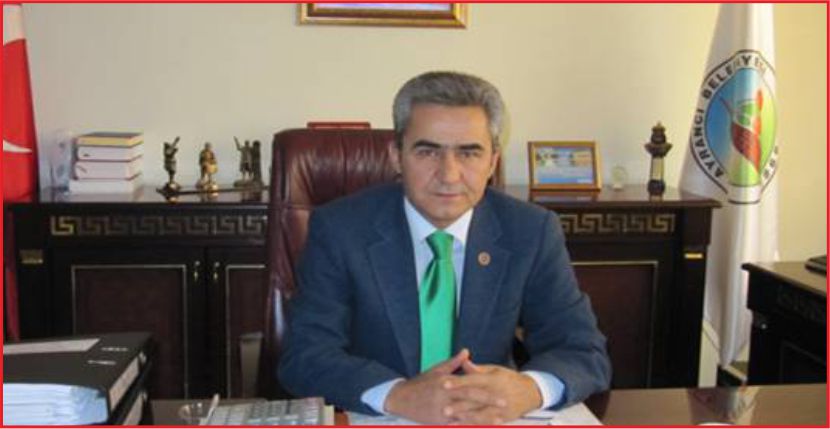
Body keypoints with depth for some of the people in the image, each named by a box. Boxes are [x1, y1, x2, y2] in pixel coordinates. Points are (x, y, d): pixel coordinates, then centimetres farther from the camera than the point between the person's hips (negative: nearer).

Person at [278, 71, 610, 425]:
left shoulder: (532, 232, -4)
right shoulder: (339, 229, -8)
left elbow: (586, 353, -4)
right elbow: (304, 356, -12)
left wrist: (529, 388, -26)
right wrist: (398, 396, -30)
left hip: (490, 424, 3)